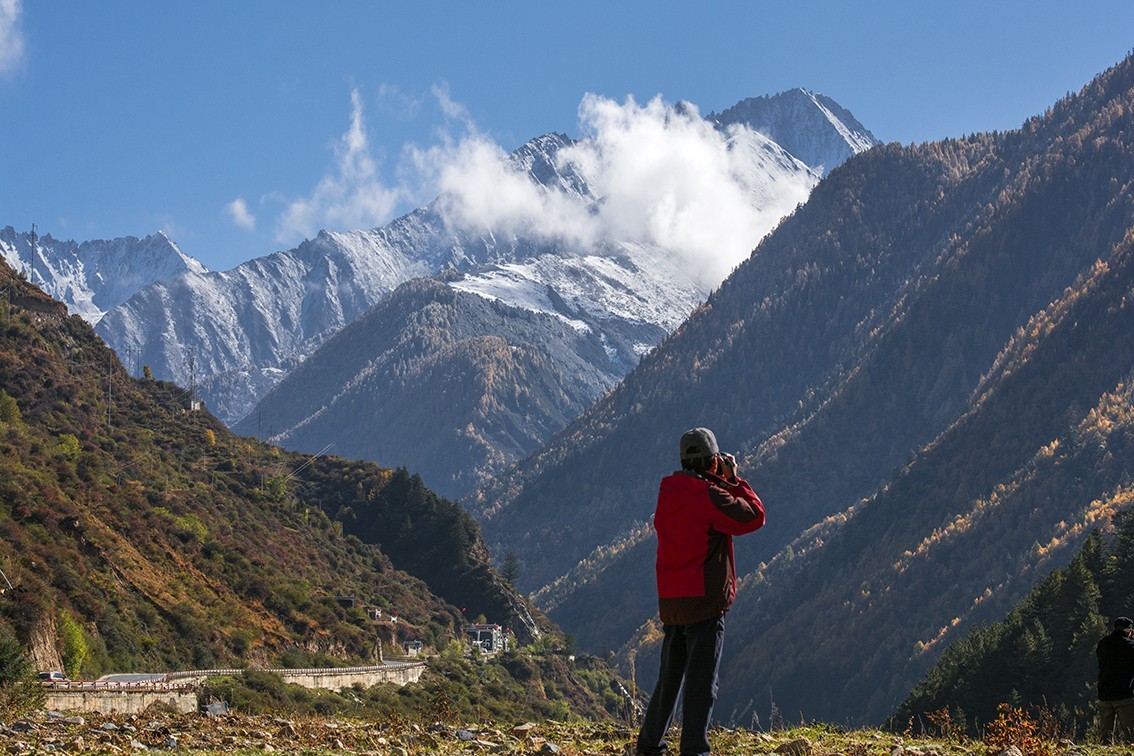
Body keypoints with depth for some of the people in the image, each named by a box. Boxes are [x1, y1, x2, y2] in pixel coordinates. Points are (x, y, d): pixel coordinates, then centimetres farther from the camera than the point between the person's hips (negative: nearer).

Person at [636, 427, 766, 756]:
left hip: (670, 602, 8)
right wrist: (734, 479, 0)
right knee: (702, 680, -4)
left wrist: (722, 481, 16)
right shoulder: (708, 496, -14)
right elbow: (754, 516, -10)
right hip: (705, 601, -8)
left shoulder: (667, 493, 10)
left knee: (670, 677, 18)